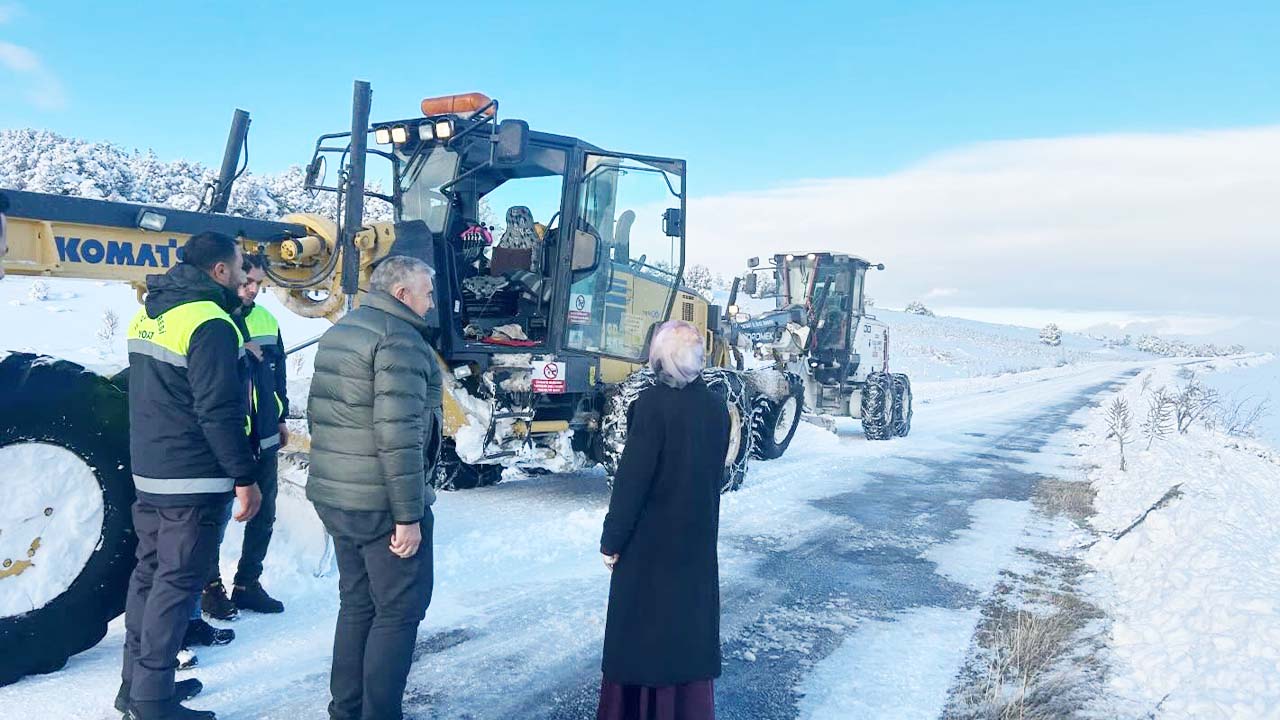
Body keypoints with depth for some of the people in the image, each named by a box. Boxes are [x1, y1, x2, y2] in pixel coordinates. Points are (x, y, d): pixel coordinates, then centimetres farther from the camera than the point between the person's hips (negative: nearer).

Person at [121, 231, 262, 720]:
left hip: (148, 472, 9)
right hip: (194, 479, -9)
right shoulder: (210, 325, -19)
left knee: (150, 572, 17)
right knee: (177, 583, -1)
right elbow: (219, 412, -22)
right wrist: (244, 475, -17)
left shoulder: (150, 313, 10)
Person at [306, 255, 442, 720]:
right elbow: (399, 434, -24)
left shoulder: (338, 333, 14)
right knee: (400, 610, 2)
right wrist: (408, 514, -21)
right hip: (381, 504, -9)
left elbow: (318, 413, 19)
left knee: (356, 603, 18)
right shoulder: (399, 339, -16)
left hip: (335, 498, 9)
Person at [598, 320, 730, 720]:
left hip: (650, 537, -5)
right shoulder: (717, 406, 0)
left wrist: (612, 539, -9)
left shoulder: (652, 403, -17)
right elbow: (715, 473, 9)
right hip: (698, 535, 6)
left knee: (643, 628, 7)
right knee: (689, 623, 16)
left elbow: (632, 477, -17)